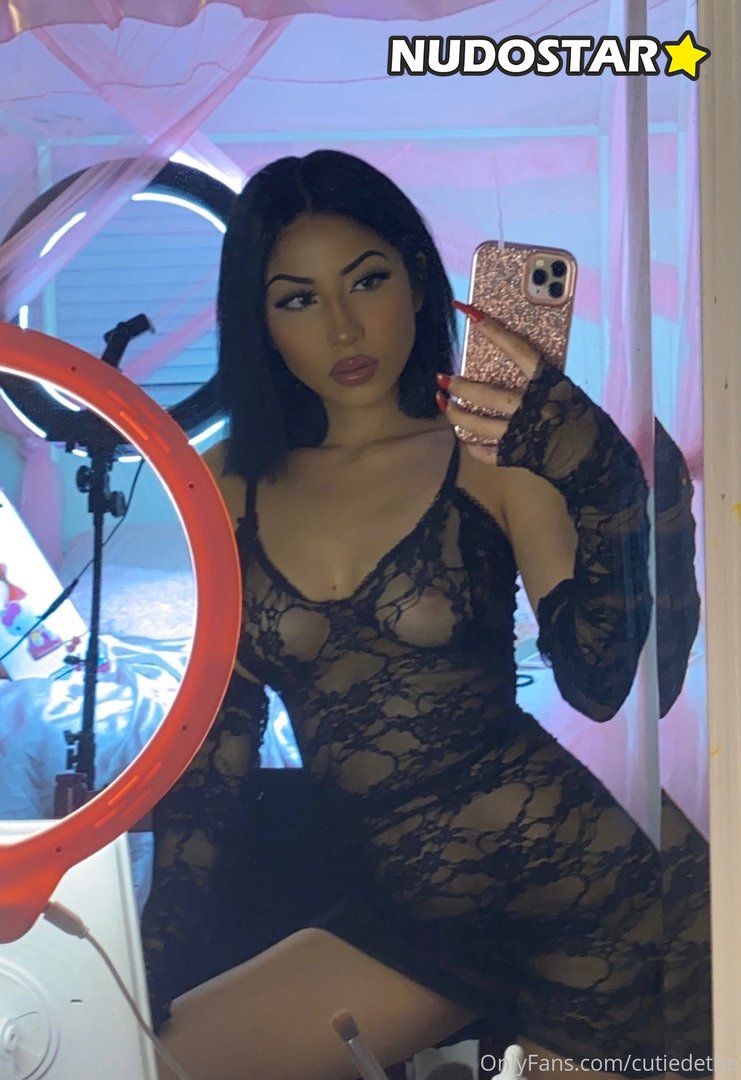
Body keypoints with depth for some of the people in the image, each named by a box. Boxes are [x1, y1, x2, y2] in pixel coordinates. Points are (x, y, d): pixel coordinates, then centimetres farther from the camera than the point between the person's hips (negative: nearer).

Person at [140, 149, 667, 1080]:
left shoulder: (491, 453, -5)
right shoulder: (233, 489, 4)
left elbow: (598, 685, -15)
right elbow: (216, 734, 7)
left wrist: (536, 468, -24)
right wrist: (151, 970, 3)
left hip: (566, 880, -3)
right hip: (394, 911, 4)